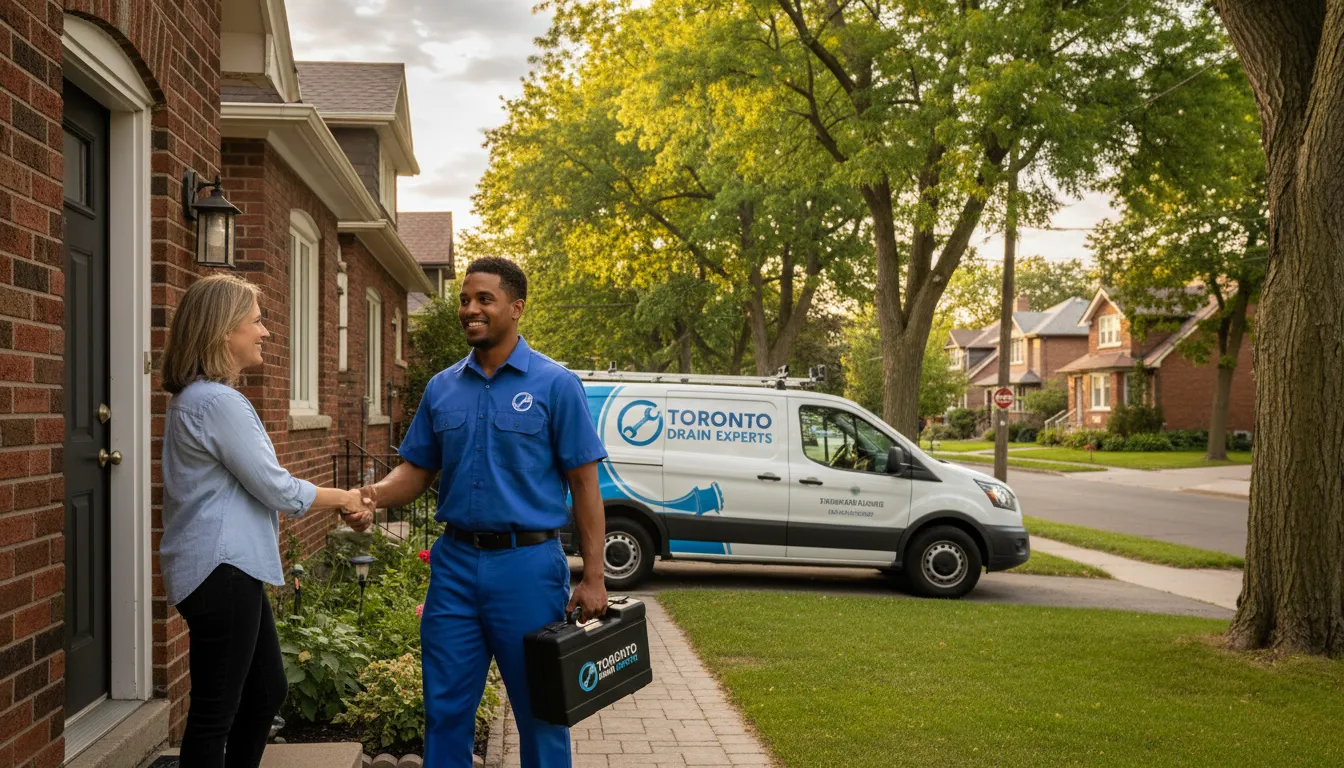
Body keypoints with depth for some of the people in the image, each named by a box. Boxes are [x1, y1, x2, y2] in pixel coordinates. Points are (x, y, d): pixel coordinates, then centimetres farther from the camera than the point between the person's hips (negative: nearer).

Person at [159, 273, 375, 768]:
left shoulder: (200, 397, 13)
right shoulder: (217, 402, -19)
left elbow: (256, 484, 16)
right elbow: (277, 490, -17)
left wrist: (344, 505, 10)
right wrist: (344, 500, 1)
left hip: (231, 568, 11)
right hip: (221, 572, -11)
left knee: (267, 690, 19)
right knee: (216, 711, 0)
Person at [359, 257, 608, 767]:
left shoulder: (554, 384, -5)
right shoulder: (442, 387, 8)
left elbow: (584, 485, -6)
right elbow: (418, 471, 11)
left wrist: (593, 578, -11)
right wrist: (375, 495, -11)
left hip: (526, 565, -4)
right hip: (454, 563, 4)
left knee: (540, 711, 8)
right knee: (446, 707, 11)